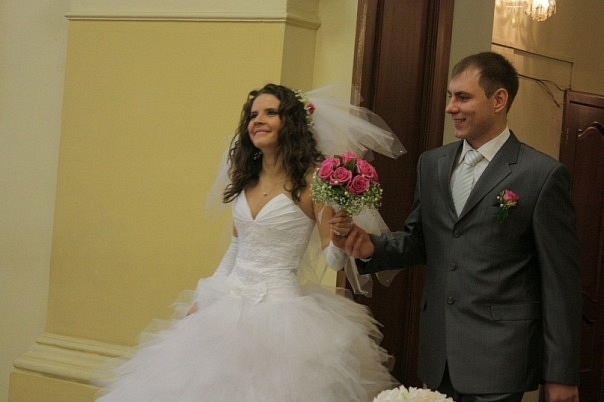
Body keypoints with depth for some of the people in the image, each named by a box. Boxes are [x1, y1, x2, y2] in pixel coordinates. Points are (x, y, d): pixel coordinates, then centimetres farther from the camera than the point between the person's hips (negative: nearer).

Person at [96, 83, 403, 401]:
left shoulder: (312, 179, -9)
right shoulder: (246, 179, 8)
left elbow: (333, 259, -9)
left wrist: (341, 236, -30)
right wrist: (203, 301, 17)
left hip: (279, 310, -6)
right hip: (228, 306, 6)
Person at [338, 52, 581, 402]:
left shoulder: (543, 175, -8)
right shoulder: (432, 164, 9)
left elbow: (561, 283, -7)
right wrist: (371, 247, -6)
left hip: (498, 360, -5)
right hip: (439, 358, 5)